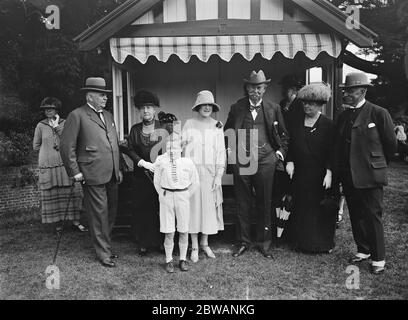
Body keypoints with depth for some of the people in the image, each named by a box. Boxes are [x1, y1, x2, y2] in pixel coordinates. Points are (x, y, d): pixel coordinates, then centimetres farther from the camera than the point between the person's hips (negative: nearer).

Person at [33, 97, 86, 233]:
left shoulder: (64, 123, 8)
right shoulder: (40, 126, 6)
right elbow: (36, 146, 12)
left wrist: (57, 127, -6)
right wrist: (50, 149, 6)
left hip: (66, 164, 1)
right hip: (48, 165, -1)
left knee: (72, 192, -1)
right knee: (52, 195, 1)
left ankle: (75, 221, 9)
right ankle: (58, 223, 13)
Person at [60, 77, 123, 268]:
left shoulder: (108, 116, 18)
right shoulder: (77, 115, -5)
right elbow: (67, 146, -8)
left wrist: (119, 169, 18)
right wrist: (75, 172, -9)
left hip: (111, 175, 7)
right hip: (93, 176, -7)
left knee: (111, 213, 14)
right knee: (99, 215, 2)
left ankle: (104, 244, 32)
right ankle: (103, 253, 16)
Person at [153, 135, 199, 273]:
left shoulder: (187, 162, -2)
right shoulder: (160, 161, -1)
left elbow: (195, 182, 8)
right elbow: (157, 181, 8)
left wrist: (187, 196, 7)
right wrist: (162, 195, 5)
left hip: (183, 196, 1)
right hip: (166, 196, 0)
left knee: (184, 231, 8)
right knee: (169, 232, 3)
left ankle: (183, 259, 24)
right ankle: (169, 260, 18)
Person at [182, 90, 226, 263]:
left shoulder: (217, 126, 6)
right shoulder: (189, 124, 3)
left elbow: (221, 151, 4)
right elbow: (182, 148, 1)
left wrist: (219, 175, -3)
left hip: (211, 172, 2)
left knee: (209, 206, 6)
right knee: (193, 205, 2)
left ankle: (204, 243, 23)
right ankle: (194, 246, 15)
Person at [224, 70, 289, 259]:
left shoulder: (273, 109, 7)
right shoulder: (236, 108, 6)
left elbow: (284, 134, 16)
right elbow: (228, 131, 17)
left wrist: (281, 151, 5)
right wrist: (229, 149, 5)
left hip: (265, 160, 0)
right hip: (241, 160, 1)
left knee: (265, 204, 7)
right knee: (242, 204, 7)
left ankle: (264, 243, 21)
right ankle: (243, 242, 21)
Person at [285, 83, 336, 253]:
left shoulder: (328, 124, -3)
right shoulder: (297, 122, 9)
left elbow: (332, 151, -7)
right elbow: (291, 146, 11)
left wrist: (329, 173, -14)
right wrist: (290, 161, -5)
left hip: (319, 175, -3)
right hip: (300, 173, 4)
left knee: (320, 209, 4)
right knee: (301, 208, 8)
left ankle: (323, 243, 20)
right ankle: (302, 241, 21)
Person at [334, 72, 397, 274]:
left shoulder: (379, 113, -7)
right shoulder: (343, 116, 9)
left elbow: (391, 144, 0)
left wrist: (378, 165, 10)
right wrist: (340, 170, 10)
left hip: (370, 176, -5)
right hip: (348, 176, 5)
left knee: (372, 217, 1)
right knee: (356, 216, 13)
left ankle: (378, 258, 15)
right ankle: (363, 250, 29)